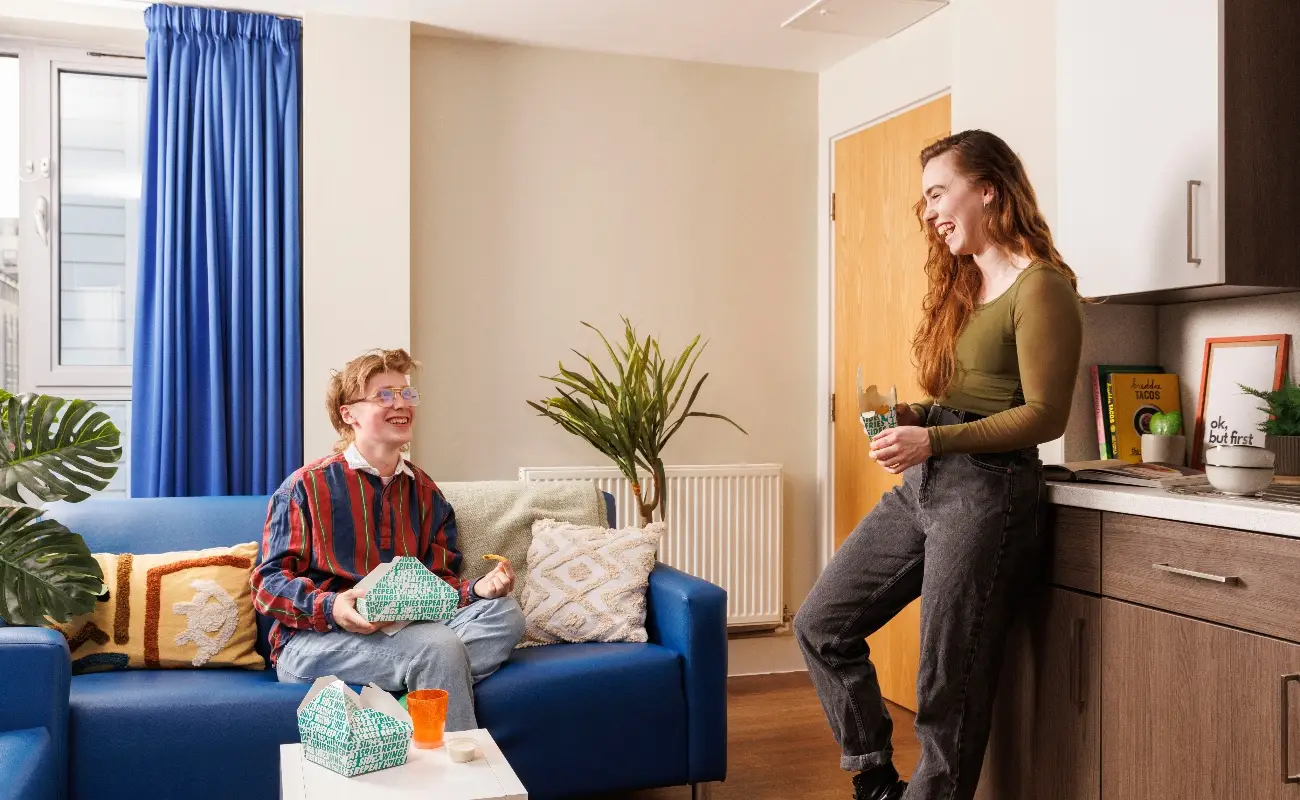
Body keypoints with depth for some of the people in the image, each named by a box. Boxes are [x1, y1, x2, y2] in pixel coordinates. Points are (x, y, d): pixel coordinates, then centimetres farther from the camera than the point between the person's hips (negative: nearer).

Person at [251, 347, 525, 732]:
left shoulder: (425, 493, 16)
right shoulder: (307, 486, 1)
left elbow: (440, 582, 16)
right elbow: (269, 583, -4)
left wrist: (477, 590, -8)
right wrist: (331, 608, -24)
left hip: (403, 634, 5)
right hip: (311, 641, -5)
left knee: (504, 612, -20)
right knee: (438, 645, -32)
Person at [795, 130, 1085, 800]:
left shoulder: (1040, 288, -10)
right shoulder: (962, 284, 17)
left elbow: (1045, 416, -15)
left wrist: (935, 441, -21)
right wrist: (906, 417, 0)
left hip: (988, 488, -9)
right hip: (923, 483, 9)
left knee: (948, 689, 1)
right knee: (821, 625, 9)